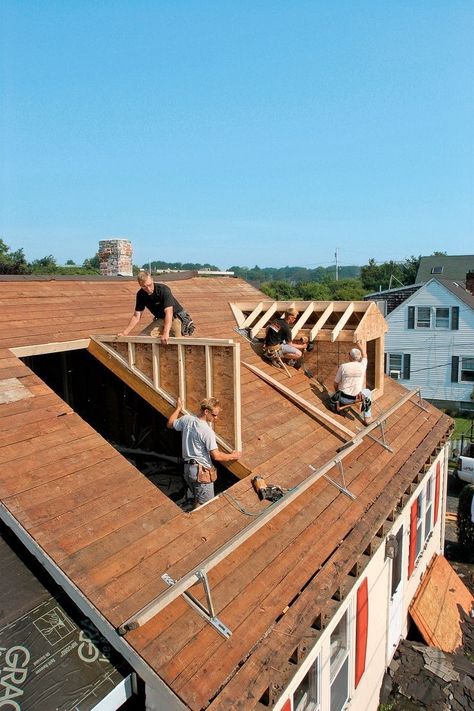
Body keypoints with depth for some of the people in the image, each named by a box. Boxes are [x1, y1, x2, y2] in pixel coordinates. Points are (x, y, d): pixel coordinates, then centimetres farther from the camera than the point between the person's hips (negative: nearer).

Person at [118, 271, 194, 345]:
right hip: (161, 319, 6)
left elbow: (169, 312, -37)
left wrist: (166, 333, -50)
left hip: (177, 317, -6)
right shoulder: (140, 294, -7)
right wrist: (125, 333, -11)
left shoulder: (164, 290, -26)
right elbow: (136, 316, -1)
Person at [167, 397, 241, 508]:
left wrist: (178, 408, 28)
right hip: (201, 471, -8)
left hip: (187, 468, 8)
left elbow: (169, 424, 17)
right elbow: (216, 456, -21)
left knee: (197, 501, 25)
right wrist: (232, 456, -4)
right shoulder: (207, 431, -23)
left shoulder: (187, 419, -3)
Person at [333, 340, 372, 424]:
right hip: (356, 398, 0)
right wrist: (360, 346, 34)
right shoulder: (362, 366, -8)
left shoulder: (343, 366, -12)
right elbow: (364, 356, 18)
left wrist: (337, 391, 20)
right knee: (367, 392, 32)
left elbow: (335, 384, -2)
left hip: (344, 399, 0)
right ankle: (367, 418, 28)